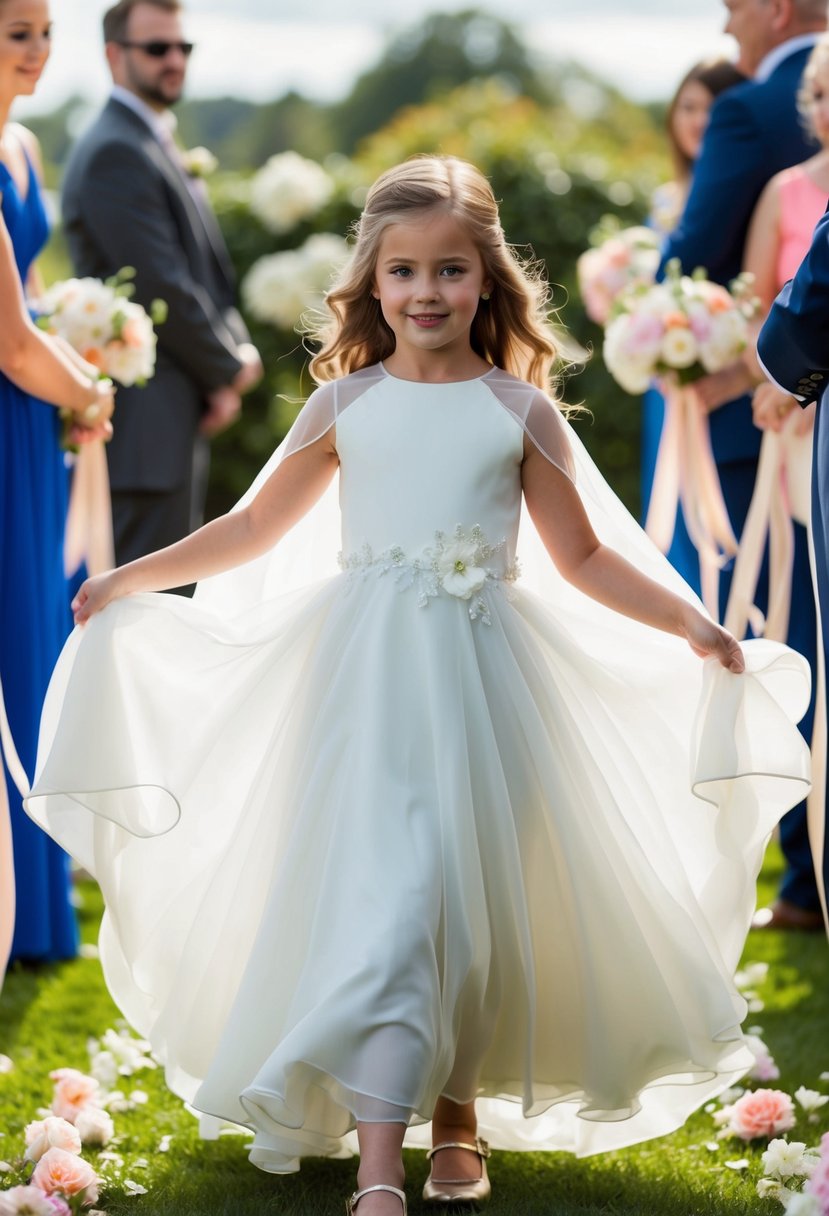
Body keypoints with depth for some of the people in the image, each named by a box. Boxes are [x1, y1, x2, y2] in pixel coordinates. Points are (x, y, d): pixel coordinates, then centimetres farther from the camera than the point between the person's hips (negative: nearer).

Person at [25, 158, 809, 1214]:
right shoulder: (344, 404, 5)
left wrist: (688, 622, 1)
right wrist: (133, 579, 14)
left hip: (483, 678, 1)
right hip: (369, 676, -1)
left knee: (473, 896, 4)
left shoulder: (519, 410, 5)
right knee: (380, 895, -11)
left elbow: (583, 557, 10)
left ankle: (459, 1108, 26)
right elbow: (257, 527, 15)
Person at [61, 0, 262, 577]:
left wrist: (232, 358, 2)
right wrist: (229, 368, -8)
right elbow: (160, 286, -19)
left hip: (182, 413, 10)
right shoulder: (115, 152, -15)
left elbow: (207, 268, 19)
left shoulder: (159, 145, 18)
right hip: (145, 418, -10)